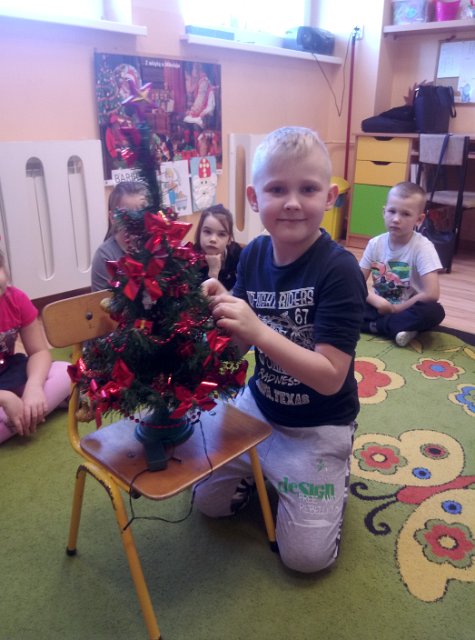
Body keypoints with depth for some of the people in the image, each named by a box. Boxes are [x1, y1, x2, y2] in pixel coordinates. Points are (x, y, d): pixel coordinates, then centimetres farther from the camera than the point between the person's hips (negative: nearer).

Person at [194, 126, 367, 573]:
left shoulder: (340, 270, -26)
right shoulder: (253, 255, -9)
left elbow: (330, 377, -28)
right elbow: (240, 345, -3)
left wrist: (258, 330, -39)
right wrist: (220, 310, -24)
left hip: (317, 426, -4)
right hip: (259, 405, 5)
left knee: (305, 556, 1)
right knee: (209, 500, 12)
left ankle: (336, 474, 26)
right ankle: (267, 470, 35)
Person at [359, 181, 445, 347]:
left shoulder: (423, 247, -15)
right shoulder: (375, 244, -4)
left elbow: (432, 294, -24)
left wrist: (395, 308, -17)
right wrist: (376, 300, -20)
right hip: (379, 306, 3)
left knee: (434, 311, -35)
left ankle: (376, 326, -20)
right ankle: (399, 327, -20)